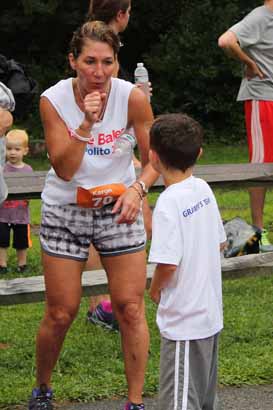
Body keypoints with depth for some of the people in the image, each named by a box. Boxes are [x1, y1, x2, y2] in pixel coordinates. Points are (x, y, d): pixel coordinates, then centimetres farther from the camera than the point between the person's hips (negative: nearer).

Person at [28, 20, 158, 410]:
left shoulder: (132, 97, -14)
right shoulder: (53, 100, -15)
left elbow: (154, 159, -5)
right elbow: (64, 169, -18)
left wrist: (138, 189, -25)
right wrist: (86, 125, -31)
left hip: (118, 209, 1)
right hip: (65, 212, 0)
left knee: (131, 308, -3)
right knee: (61, 313, 2)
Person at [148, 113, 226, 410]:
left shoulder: (169, 203, -21)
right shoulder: (203, 189, 4)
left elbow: (168, 263, -24)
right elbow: (220, 243, 13)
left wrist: (154, 289, -6)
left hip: (184, 321, -8)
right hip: (210, 312, 8)